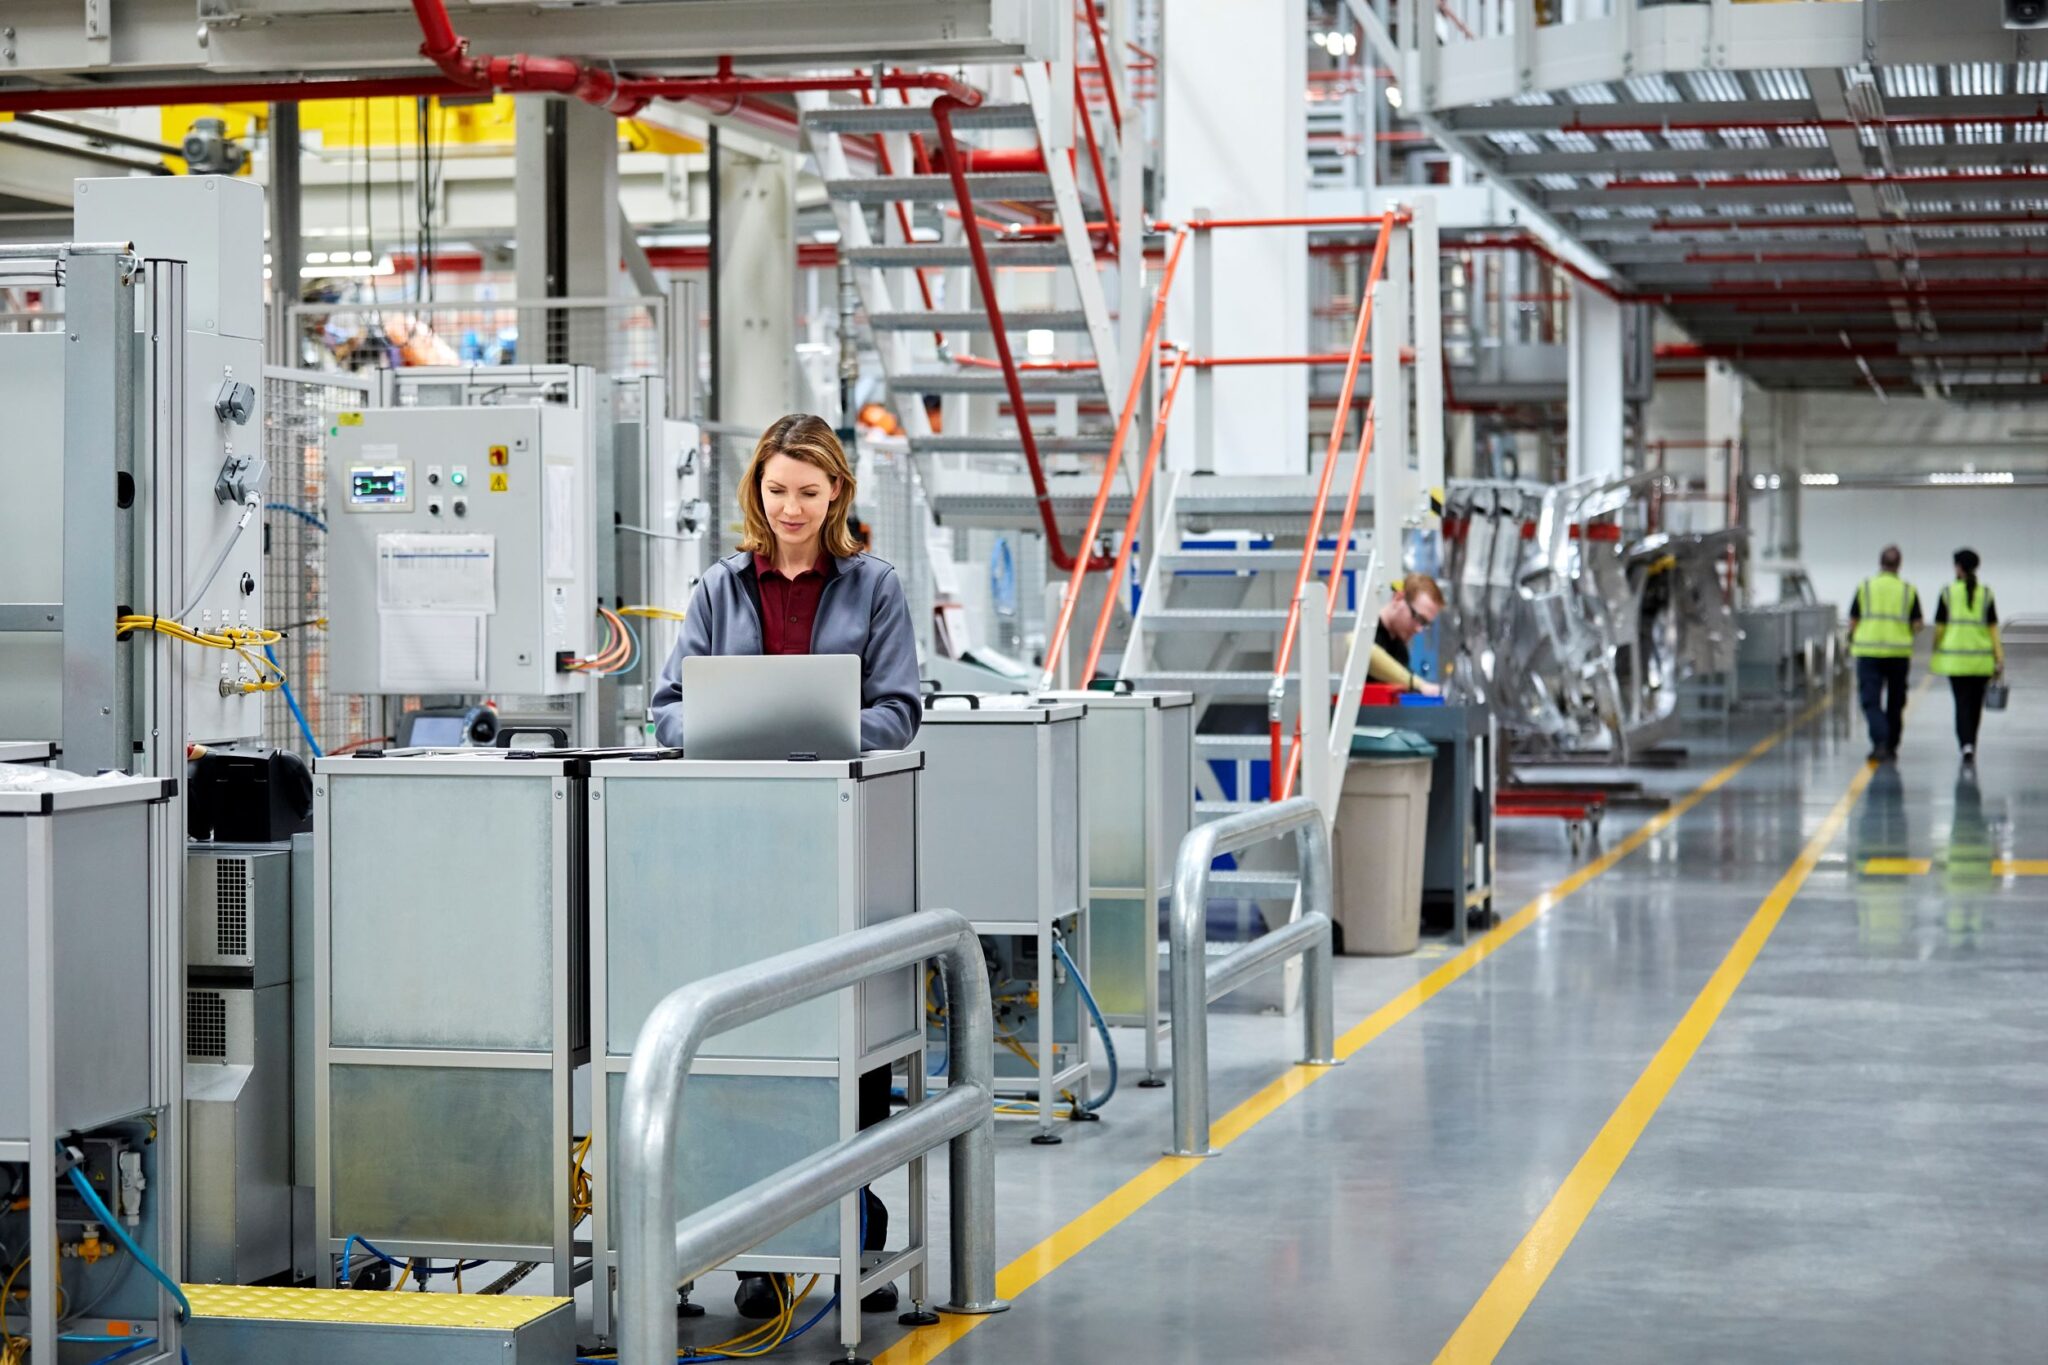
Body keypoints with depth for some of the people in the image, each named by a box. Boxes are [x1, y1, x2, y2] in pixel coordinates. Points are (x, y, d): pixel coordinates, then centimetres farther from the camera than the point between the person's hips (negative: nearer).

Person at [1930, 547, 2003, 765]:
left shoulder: (1948, 593, -2)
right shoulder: (1986, 594, 1)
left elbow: (1939, 627, -1)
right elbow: (1993, 628, -2)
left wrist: (1936, 655, 11)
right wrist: (2000, 659, -1)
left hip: (1955, 658, -2)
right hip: (1981, 657, 2)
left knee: (1962, 704, -1)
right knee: (1975, 704, 14)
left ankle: (1966, 745, -21)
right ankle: (1971, 748, 23)